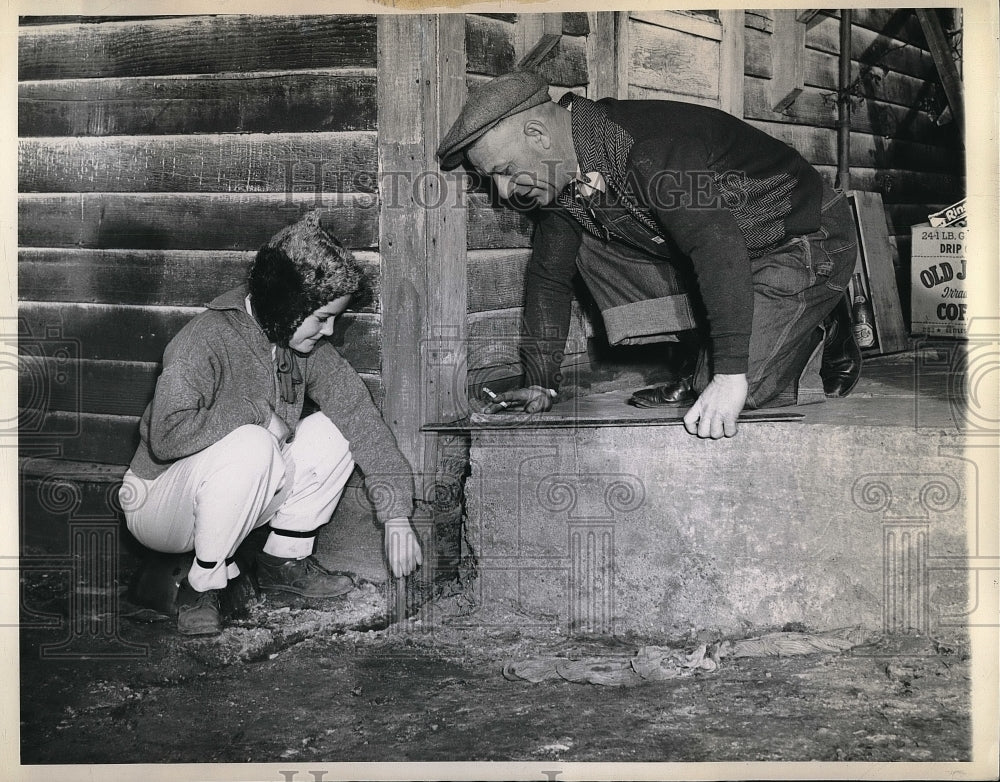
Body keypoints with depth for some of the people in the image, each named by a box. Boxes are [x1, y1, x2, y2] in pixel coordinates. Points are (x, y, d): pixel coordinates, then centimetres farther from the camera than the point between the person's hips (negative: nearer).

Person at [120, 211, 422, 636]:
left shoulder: (307, 346, -4)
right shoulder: (205, 341, -26)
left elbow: (360, 414, -7)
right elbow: (166, 434, -37)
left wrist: (396, 516, -13)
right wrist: (258, 413, -28)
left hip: (241, 498, 7)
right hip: (159, 504, -7)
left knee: (334, 430, -9)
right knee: (250, 446, -36)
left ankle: (284, 559, 5)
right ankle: (203, 586, -17)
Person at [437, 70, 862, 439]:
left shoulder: (652, 150, -32)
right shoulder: (564, 177, -4)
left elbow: (719, 249, -40)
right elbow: (549, 274, 6)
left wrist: (730, 375, -45)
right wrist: (540, 384, 2)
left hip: (806, 244, -8)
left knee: (745, 388, -24)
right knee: (591, 249, -5)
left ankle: (816, 330, 8)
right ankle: (703, 374, 0)